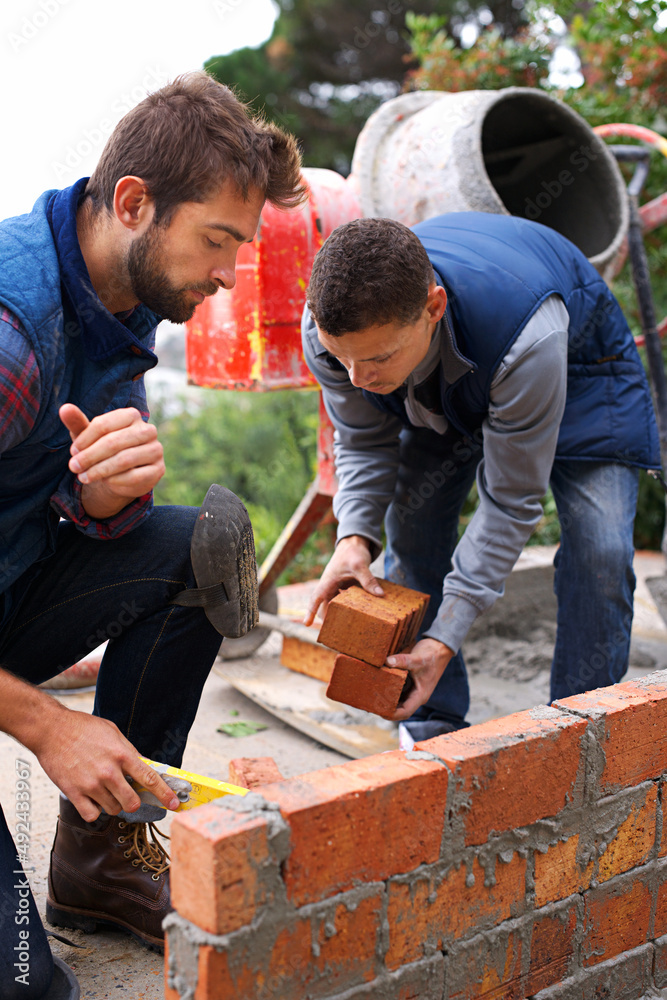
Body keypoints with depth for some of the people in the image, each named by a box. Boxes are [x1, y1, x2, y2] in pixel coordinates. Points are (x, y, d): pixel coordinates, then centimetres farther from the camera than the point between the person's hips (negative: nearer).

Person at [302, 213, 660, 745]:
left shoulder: (527, 338, -47)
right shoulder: (331, 326, -33)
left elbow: (510, 500, -34)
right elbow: (364, 443, -13)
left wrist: (446, 636, -36)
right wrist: (355, 537, -32)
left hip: (575, 363, -4)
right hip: (441, 389, 4)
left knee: (599, 549, -19)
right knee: (409, 527, -10)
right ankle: (433, 728, 6)